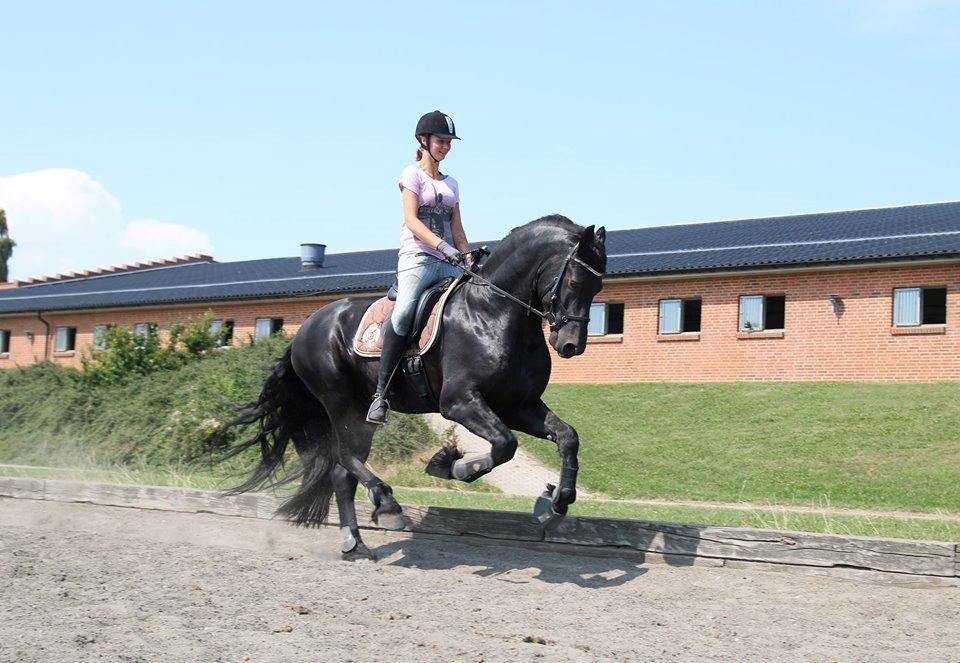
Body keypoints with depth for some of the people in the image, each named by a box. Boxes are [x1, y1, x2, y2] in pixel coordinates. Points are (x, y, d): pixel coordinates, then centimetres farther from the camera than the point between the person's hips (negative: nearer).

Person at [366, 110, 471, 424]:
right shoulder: (413, 174, 6)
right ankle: (381, 392, -28)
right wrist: (442, 245, -21)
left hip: (449, 262, 7)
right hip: (417, 256, -6)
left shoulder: (451, 184, 24)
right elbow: (411, 220, -8)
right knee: (404, 312, -29)